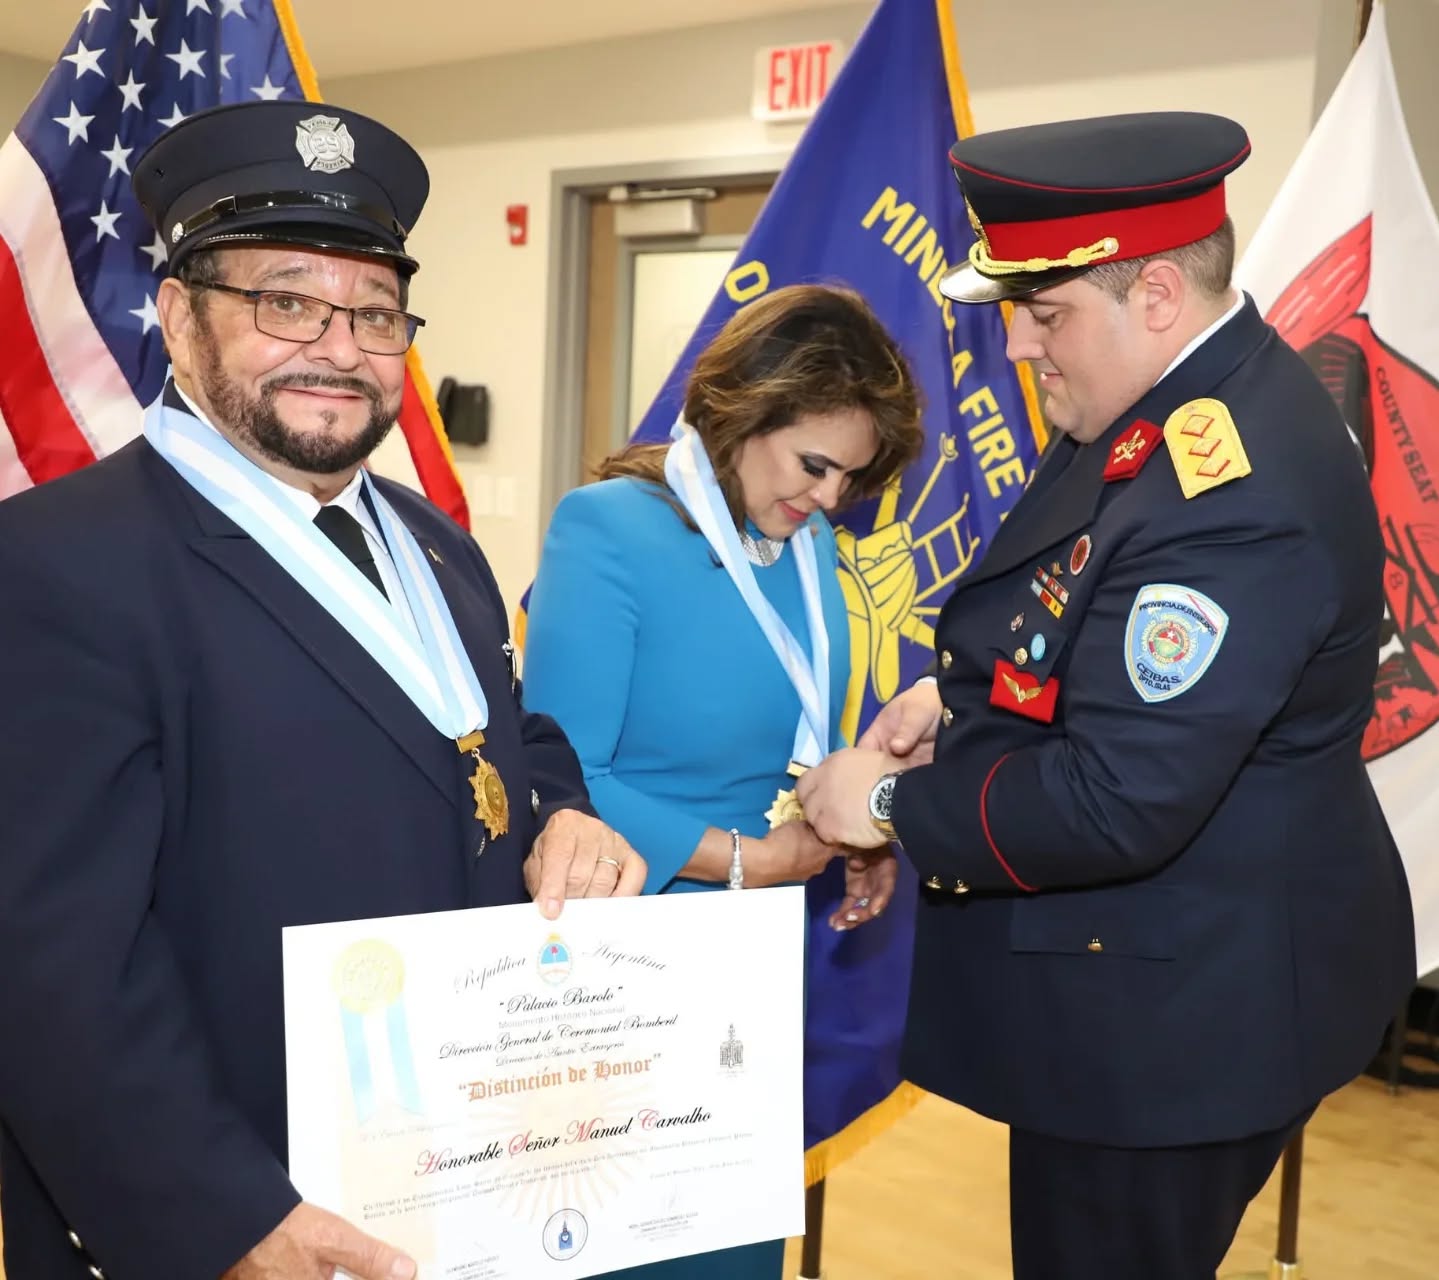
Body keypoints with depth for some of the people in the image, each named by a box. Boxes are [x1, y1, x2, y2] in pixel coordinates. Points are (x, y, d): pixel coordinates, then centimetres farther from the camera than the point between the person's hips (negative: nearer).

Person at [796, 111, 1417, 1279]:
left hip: (1175, 1017, -9)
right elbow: (1078, 613, 17)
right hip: (1140, 975, 9)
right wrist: (958, 691, 0)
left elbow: (1118, 803, -31)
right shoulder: (1179, 402, 2)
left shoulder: (1234, 496, -30)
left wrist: (894, 804, -18)